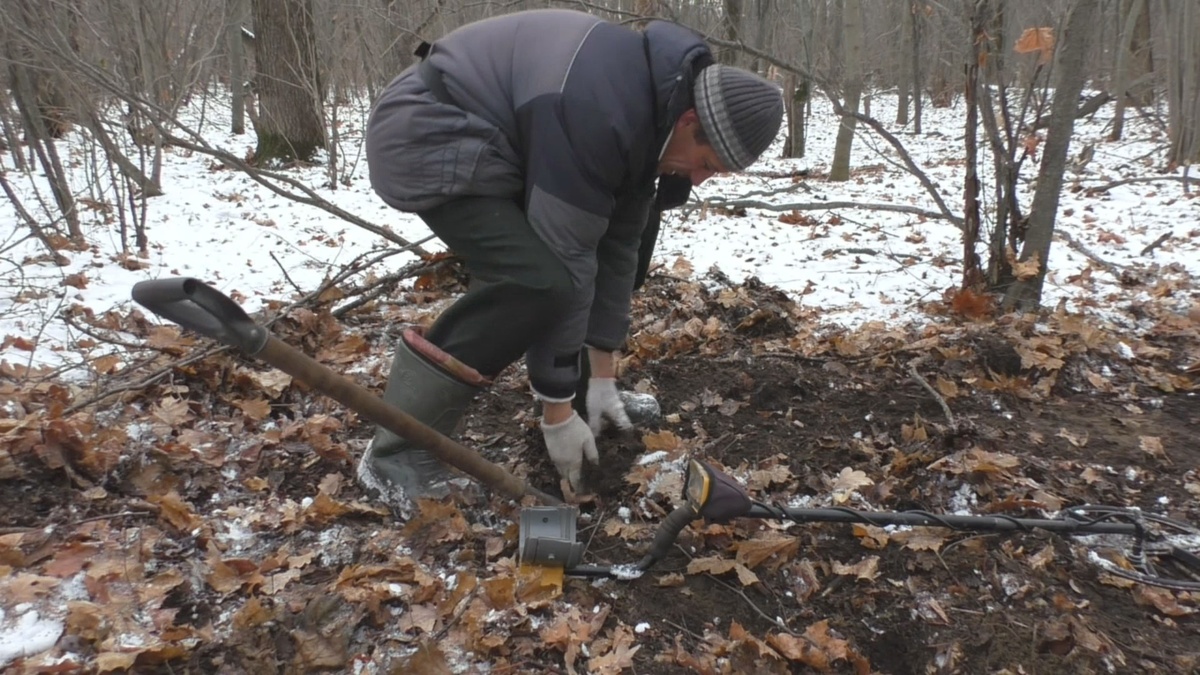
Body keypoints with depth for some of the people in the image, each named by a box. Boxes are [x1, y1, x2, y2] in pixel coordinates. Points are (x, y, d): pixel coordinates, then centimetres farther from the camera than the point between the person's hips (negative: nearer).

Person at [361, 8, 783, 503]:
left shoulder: (656, 106, -3)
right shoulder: (597, 115, -33)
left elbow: (617, 243, 0)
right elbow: (561, 262, -31)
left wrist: (601, 374, 1)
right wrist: (557, 409, -22)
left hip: (487, 143, 10)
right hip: (424, 135, -9)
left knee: (633, 229, 10)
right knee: (537, 277, -30)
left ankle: (581, 383, 18)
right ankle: (397, 454, -19)